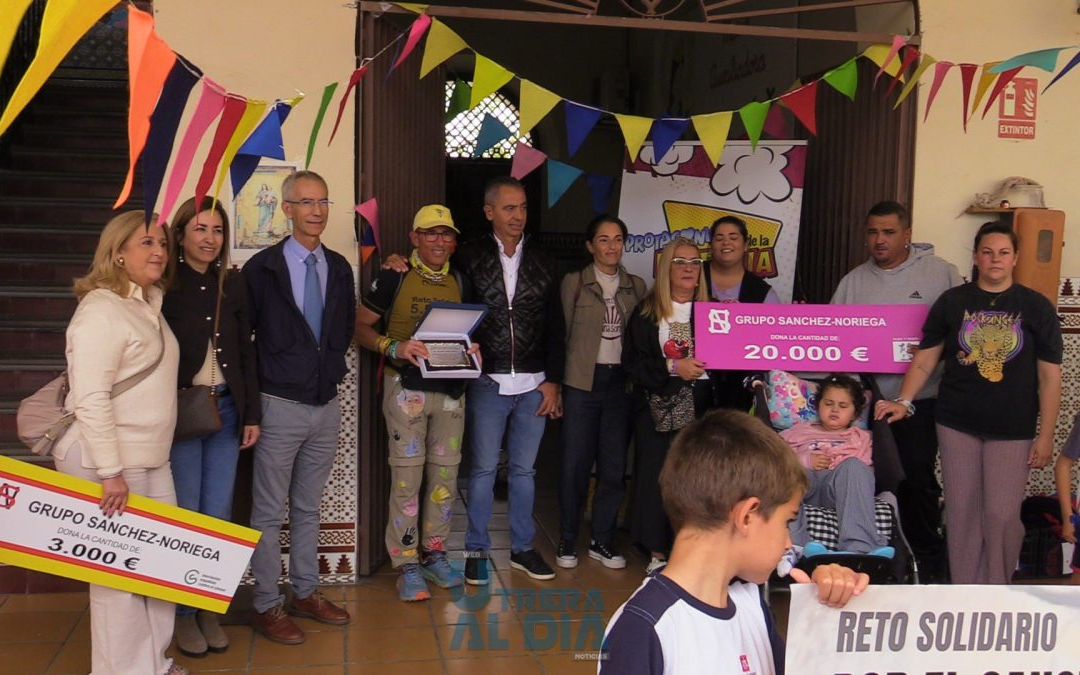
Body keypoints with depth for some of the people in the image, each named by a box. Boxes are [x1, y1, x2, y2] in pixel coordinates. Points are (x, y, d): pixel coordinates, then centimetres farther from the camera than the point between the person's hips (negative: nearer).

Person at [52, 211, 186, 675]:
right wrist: (111, 473, -23)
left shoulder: (149, 304, 12)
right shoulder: (101, 310, -15)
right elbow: (90, 399, -22)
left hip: (151, 460, 9)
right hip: (109, 463, -9)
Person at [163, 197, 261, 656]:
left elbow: (246, 352, 10)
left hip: (226, 412, 3)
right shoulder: (163, 286, -5)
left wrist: (252, 414, 7)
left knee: (218, 517, 7)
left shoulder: (233, 285, 7)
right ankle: (183, 614, 20)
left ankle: (210, 609, 22)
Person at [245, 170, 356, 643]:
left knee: (308, 507, 16)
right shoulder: (263, 268, -8)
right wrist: (251, 400, -3)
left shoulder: (339, 268, 6)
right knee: (269, 512, 3)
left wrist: (333, 368, 9)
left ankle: (305, 594, 28)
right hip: (281, 406, -5)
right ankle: (267, 606, 15)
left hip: (326, 405, 5)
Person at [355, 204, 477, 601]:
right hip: (407, 385, -5)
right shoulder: (395, 277, -3)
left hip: (450, 387, 5)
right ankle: (407, 564, 6)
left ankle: (434, 553, 23)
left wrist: (472, 350, 0)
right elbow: (360, 326, -3)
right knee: (407, 475, -4)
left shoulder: (459, 282, 11)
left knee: (445, 473, 9)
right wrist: (395, 348, -19)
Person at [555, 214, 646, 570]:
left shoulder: (635, 286, 10)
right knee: (575, 463, 0)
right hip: (582, 381, -3)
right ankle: (567, 540, 14)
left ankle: (603, 540, 18)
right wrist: (556, 383, 0)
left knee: (614, 464, 5)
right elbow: (564, 333, 2)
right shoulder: (573, 282, 1)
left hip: (621, 381, 3)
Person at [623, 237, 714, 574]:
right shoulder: (647, 311, 5)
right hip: (657, 405, -1)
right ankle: (657, 553, 14)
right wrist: (673, 367, -12)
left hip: (700, 403, 1)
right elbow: (632, 362, -3)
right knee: (655, 475, 1)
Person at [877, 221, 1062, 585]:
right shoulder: (952, 302, 3)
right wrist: (903, 402, -8)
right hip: (957, 424, 1)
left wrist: (1045, 436, -3)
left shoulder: (1036, 307, 0)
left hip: (1012, 429, -1)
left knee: (1002, 515, -2)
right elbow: (925, 359, 5)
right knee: (962, 512, 7)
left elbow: (1049, 376, 0)